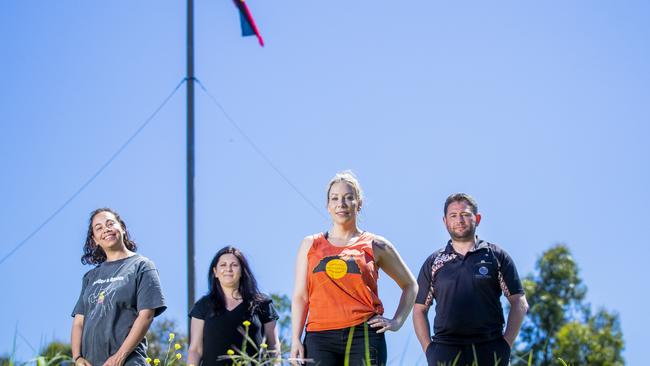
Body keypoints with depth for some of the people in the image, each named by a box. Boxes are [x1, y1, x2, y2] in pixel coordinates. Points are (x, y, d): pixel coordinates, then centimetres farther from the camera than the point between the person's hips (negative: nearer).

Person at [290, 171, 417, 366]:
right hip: (320, 337, 1)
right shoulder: (310, 245, 16)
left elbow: (410, 285, 22)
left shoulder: (375, 245, 12)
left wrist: (397, 321, 9)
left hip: (364, 336, -1)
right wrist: (295, 339, 3)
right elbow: (300, 296, 13)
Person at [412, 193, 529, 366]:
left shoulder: (496, 256, 10)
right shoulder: (433, 262, 15)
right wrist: (428, 348, 3)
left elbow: (519, 303, 7)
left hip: (489, 350, -1)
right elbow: (419, 309, 16)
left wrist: (506, 344, -2)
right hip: (445, 351, 1)